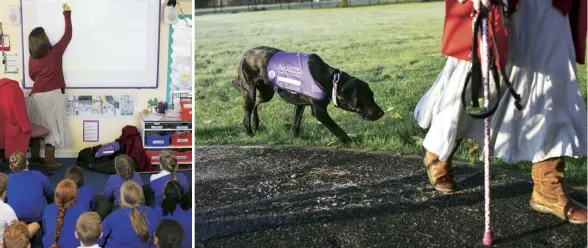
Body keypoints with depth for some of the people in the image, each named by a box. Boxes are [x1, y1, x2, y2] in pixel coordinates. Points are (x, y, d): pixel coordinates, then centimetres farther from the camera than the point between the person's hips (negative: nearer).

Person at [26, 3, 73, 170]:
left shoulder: (32, 57, 3)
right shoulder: (55, 51, -7)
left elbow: (32, 76, 15)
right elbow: (68, 35, 1)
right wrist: (67, 14, 10)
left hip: (36, 94, 5)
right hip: (52, 95, -5)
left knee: (36, 126, 15)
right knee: (51, 127, 0)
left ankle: (35, 156, 26)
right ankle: (49, 161, 1)